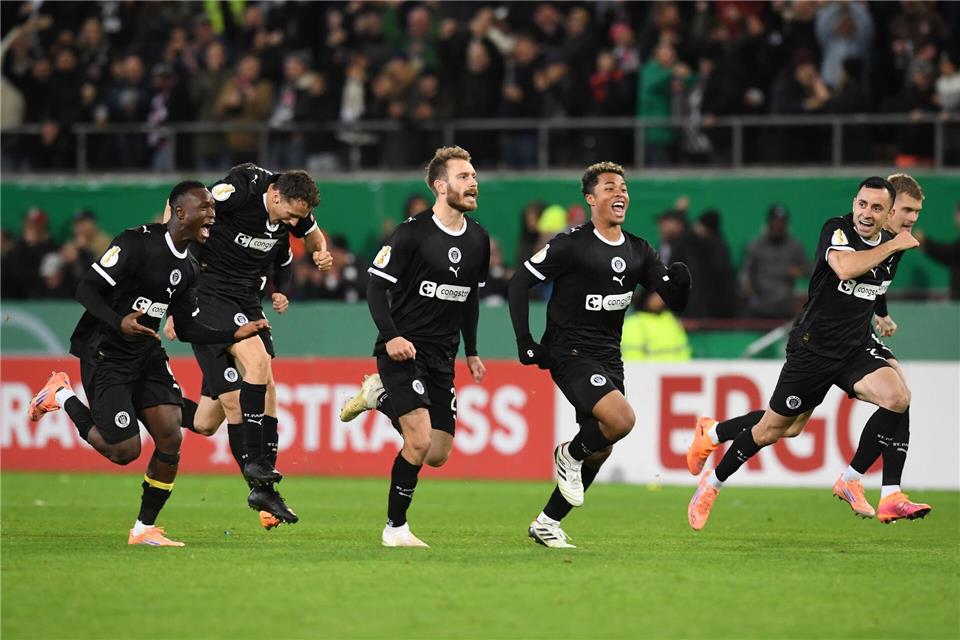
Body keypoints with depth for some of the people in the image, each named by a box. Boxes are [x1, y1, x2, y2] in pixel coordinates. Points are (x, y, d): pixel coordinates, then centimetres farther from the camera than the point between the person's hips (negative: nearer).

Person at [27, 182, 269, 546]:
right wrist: (118, 323, -36)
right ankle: (62, 397, 15)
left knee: (170, 439, -6)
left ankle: (145, 529, 8)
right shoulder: (137, 243, -18)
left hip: (146, 353, 7)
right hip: (105, 355, -7)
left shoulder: (187, 269, 7)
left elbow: (187, 328, 13)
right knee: (125, 451, -9)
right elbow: (86, 290, -19)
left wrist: (235, 334, 0)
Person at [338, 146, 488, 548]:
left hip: (442, 357, 6)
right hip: (402, 350, -6)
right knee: (419, 442, -20)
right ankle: (395, 528, -4)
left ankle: (379, 396, 27)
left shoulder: (478, 239, 8)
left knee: (438, 456, 4)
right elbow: (376, 285, -9)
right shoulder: (411, 234, -11)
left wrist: (471, 352, 19)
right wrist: (391, 336, -21)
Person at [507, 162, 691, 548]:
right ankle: (570, 455, 2)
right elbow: (519, 283, -6)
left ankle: (547, 523, 21)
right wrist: (525, 343, -10)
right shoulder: (571, 245, -10)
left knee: (599, 452, 8)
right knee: (622, 419, -27)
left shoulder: (638, 252, 8)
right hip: (570, 353, -7)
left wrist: (680, 282, -17)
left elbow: (675, 302, 7)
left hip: (609, 357, 7)